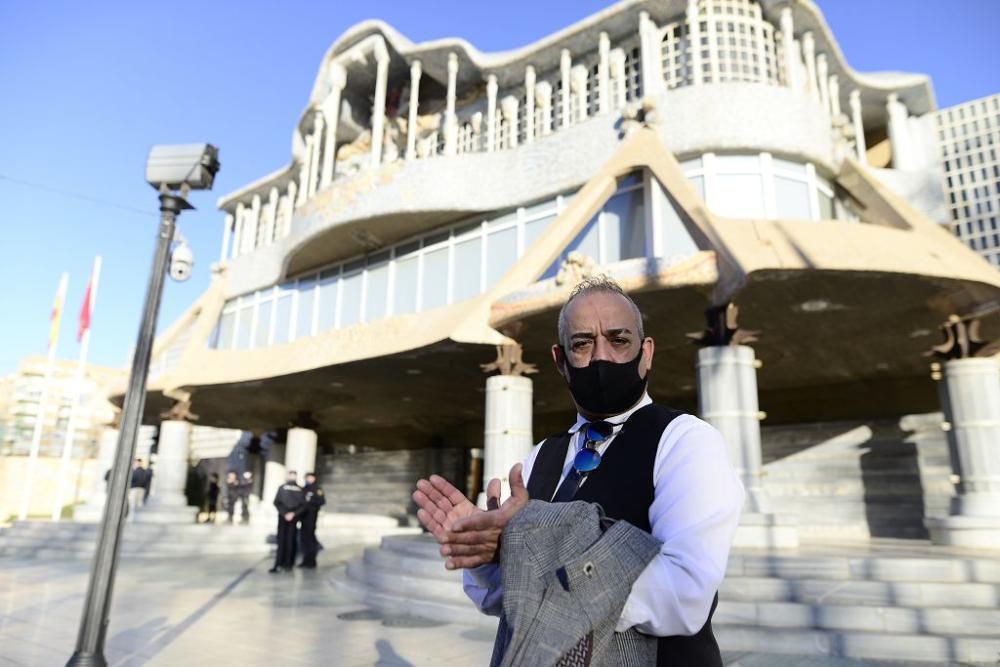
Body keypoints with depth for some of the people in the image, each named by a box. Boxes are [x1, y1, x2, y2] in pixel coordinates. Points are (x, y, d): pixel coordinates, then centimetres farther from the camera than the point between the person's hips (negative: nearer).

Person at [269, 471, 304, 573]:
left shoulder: (282, 487, -4)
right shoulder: (300, 489, -2)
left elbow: (276, 502, -9)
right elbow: (303, 504, -7)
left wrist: (284, 513, -7)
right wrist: (294, 513, -6)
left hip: (283, 516, -1)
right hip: (294, 518, 1)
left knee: (281, 540, 3)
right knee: (291, 540, 6)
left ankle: (278, 565, -3)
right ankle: (288, 564, 6)